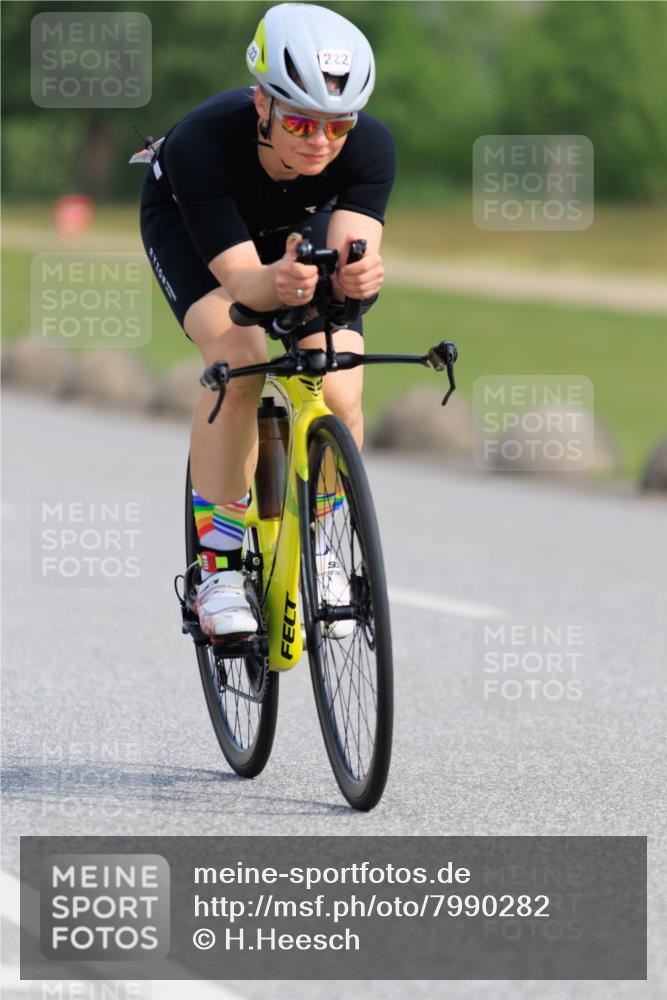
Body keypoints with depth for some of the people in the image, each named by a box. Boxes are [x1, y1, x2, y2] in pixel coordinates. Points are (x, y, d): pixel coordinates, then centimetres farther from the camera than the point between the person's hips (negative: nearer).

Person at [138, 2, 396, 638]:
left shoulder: (370, 145, -35)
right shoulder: (202, 145, -41)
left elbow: (348, 251, -43)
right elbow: (240, 279, -45)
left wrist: (356, 276, -67)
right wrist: (277, 282, -67)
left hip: (298, 226, 2)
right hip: (187, 224, -2)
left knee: (340, 398, -17)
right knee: (238, 364, -30)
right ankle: (218, 566, -17)